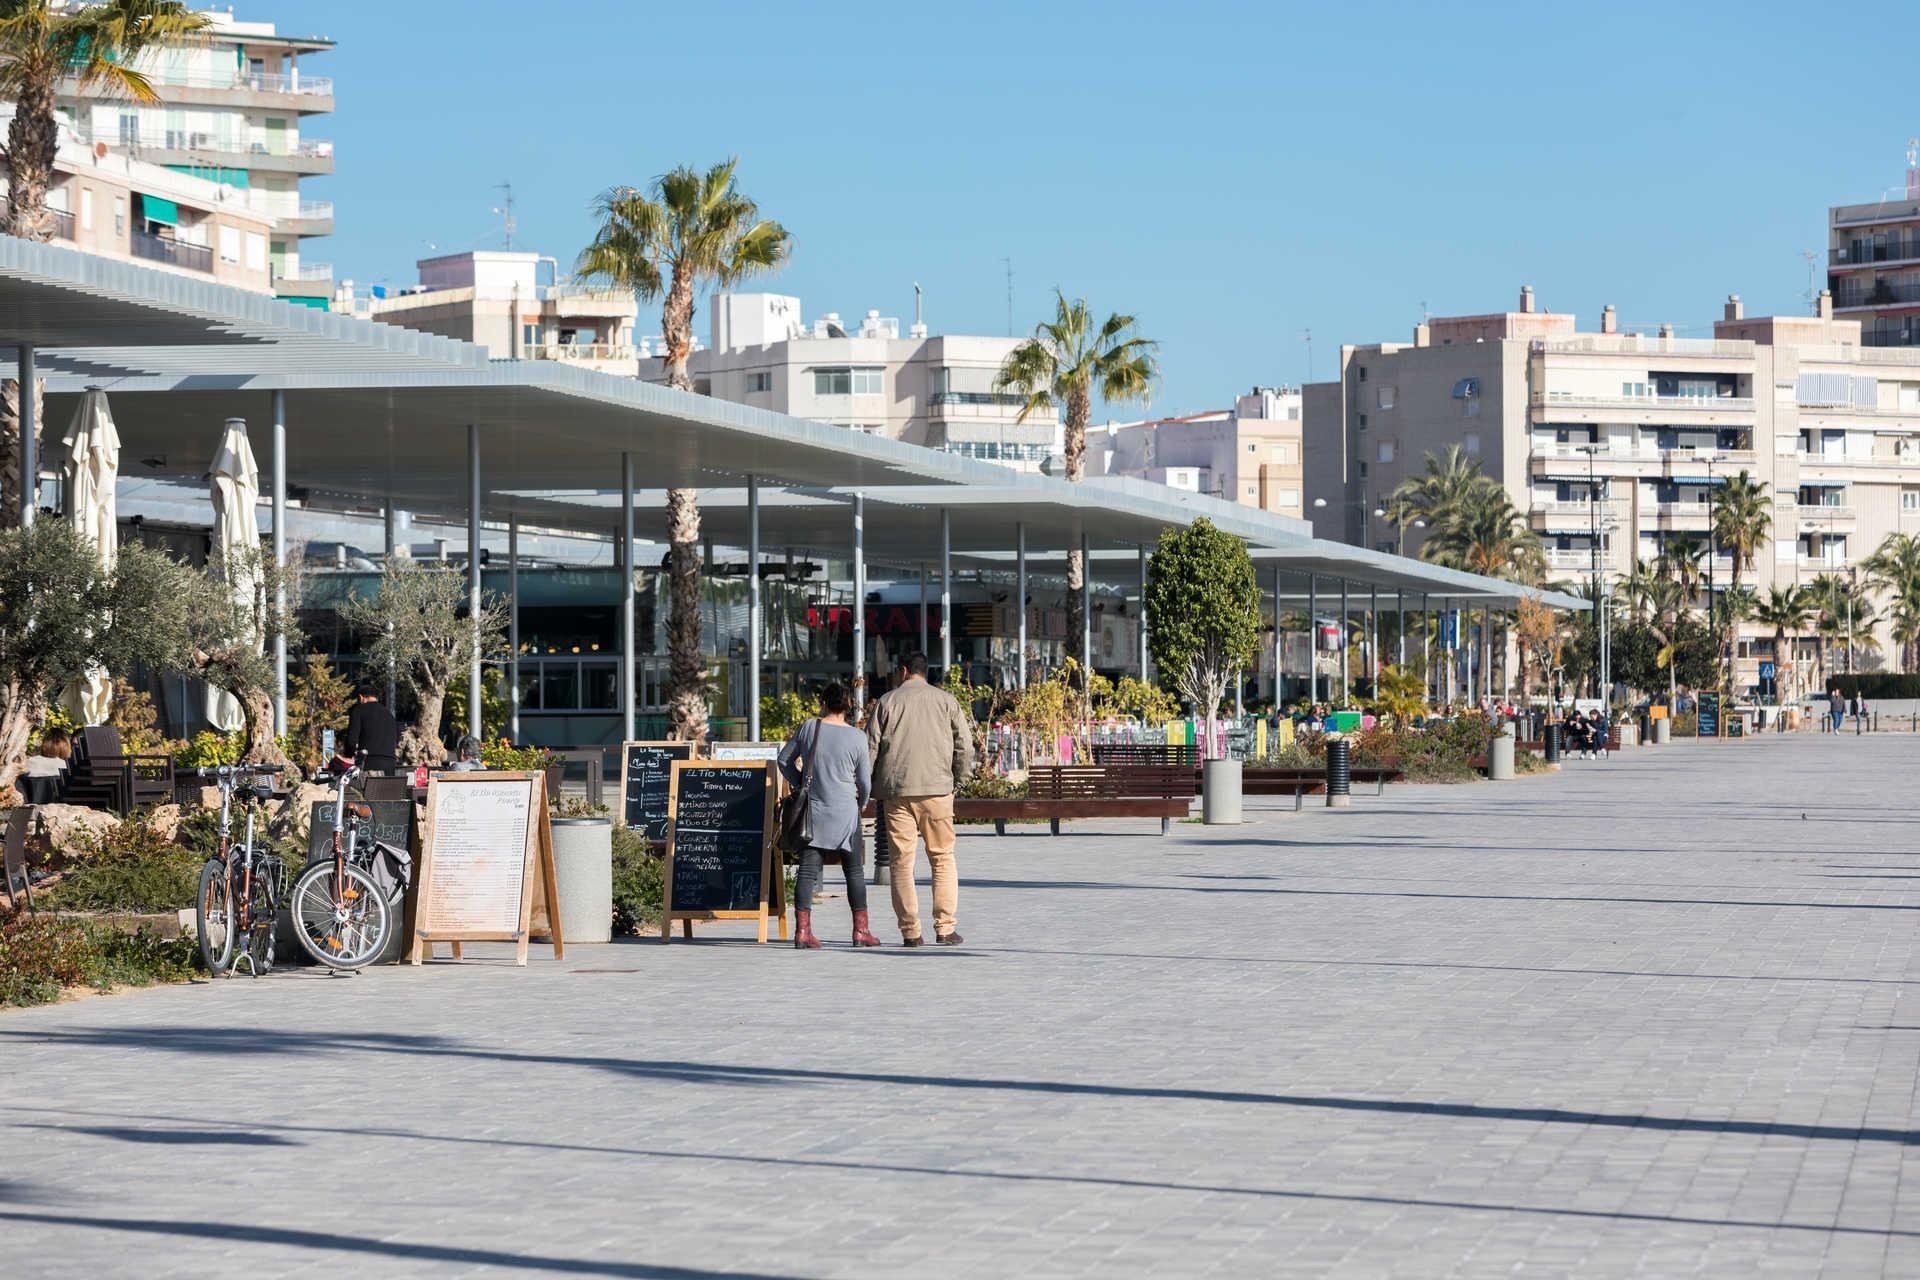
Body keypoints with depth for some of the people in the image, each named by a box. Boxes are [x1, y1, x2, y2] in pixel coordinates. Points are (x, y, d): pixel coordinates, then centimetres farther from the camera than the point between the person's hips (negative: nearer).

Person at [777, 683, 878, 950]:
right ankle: (861, 930, 8)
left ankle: (802, 930, -5)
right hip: (845, 811, -2)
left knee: (808, 870, 2)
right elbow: (865, 781, 1)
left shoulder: (809, 728, -1)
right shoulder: (857, 738, -5)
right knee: (854, 871, 9)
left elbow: (784, 759, 8)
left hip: (813, 809, 2)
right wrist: (861, 804, 20)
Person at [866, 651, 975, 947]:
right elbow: (965, 744, 3)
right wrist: (957, 780, 13)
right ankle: (945, 927, 1)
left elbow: (870, 748, 3)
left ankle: (910, 930, 1)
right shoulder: (946, 700, 8)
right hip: (937, 789, 0)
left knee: (902, 860, 3)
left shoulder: (887, 702, 6)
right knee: (943, 858, 7)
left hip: (896, 791, 0)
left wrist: (873, 788, 11)